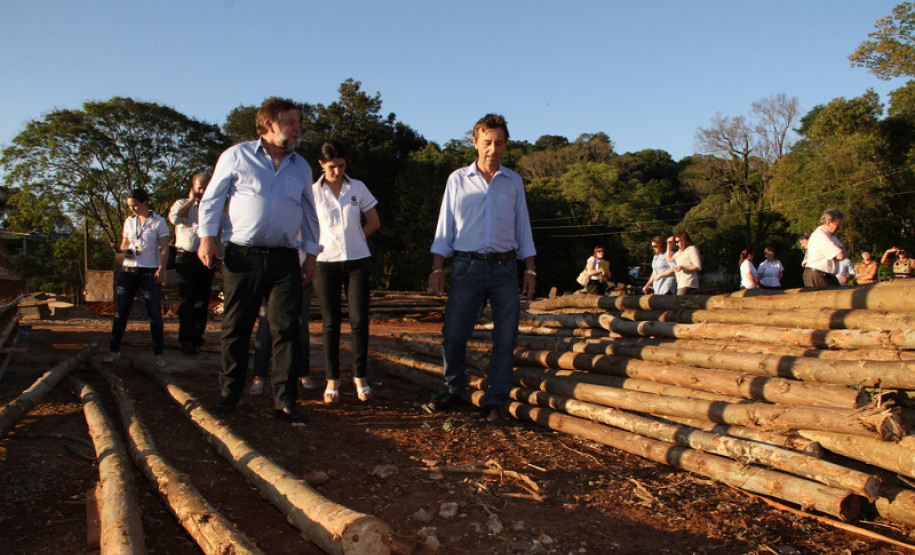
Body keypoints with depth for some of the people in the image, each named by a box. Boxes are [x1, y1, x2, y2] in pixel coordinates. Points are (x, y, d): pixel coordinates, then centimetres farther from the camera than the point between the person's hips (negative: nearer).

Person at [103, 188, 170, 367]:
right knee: (120, 311, 3)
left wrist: (161, 269, -16)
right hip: (128, 270, 4)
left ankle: (158, 354, 2)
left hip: (149, 272, -4)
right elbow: (124, 243, 22)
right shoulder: (129, 221, 13)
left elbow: (164, 248, -3)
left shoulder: (158, 222, 0)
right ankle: (114, 351, 11)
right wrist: (125, 250, -2)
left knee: (155, 313, -4)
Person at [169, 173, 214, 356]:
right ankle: (186, 339, -16)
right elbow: (174, 217, -11)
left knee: (202, 301, 2)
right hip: (185, 258, -2)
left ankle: (196, 339, 10)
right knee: (188, 298, -13)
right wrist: (191, 201, -4)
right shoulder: (182, 204, 12)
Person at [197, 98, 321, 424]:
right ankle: (229, 393, 21)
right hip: (242, 257, -2)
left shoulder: (301, 167, 17)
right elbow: (212, 199, 7)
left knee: (286, 329, -3)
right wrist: (207, 237, -4)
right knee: (236, 328, 5)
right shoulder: (237, 156, 7)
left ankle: (284, 400, 2)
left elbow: (309, 214, 21)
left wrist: (311, 255, 14)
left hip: (285, 260, 2)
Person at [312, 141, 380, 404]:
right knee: (330, 323, 1)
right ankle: (332, 380, 8)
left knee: (359, 320, -3)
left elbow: (374, 223, 12)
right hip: (326, 263, 0)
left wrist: (351, 240, 6)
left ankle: (360, 377, 8)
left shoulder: (358, 188, 6)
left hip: (358, 261, 1)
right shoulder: (313, 192, 4)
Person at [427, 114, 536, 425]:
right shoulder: (458, 180, 9)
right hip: (468, 267, -1)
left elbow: (523, 228, 14)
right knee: (453, 334, -2)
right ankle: (453, 390, 19)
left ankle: (494, 402, 7)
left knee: (506, 339, -2)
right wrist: (437, 269, 0)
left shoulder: (514, 182, 12)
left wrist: (530, 271, 6)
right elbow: (445, 227, 8)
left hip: (505, 268, 1)